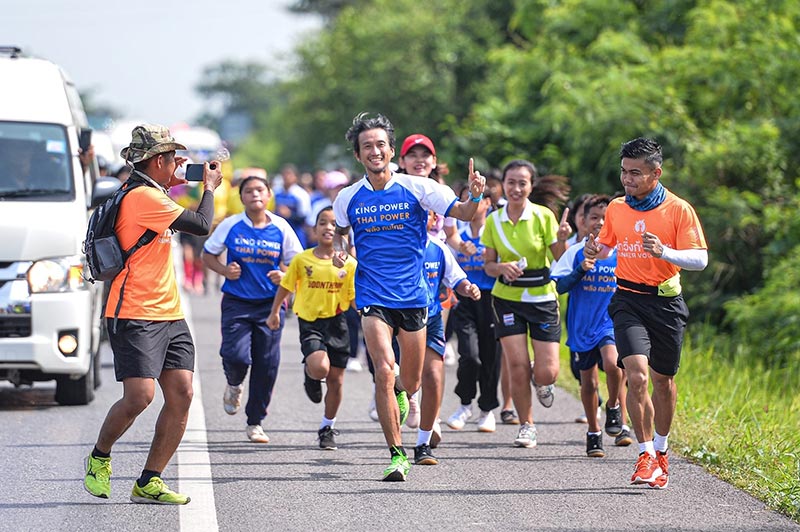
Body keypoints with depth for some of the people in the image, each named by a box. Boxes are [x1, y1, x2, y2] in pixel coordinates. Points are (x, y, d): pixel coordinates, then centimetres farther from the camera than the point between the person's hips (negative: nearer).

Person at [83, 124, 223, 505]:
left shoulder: (149, 194, 17)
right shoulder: (143, 198, -15)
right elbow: (201, 225, -14)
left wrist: (169, 180, 29)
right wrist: (210, 187, 2)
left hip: (169, 315, 10)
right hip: (136, 316, -10)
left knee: (181, 394, -1)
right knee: (139, 395, -16)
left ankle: (148, 483, 3)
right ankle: (99, 458, 10)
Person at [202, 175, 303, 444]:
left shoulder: (281, 228, 1)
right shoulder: (231, 225, -2)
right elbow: (208, 254, 8)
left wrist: (284, 276, -12)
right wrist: (225, 270, -10)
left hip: (270, 303, 1)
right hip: (236, 303, -1)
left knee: (266, 365, 0)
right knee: (236, 355, -18)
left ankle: (255, 423, 15)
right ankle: (234, 385, 21)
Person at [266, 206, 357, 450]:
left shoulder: (349, 263, -3)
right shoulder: (302, 260, -4)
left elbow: (355, 298, 2)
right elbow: (286, 286, 11)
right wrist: (274, 312, 16)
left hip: (337, 323, 2)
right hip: (310, 322, -2)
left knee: (335, 381, 8)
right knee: (319, 367, -26)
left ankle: (327, 427, 28)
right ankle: (311, 376, 12)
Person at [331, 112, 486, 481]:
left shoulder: (417, 188, -4)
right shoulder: (348, 198, 2)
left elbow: (463, 213, -6)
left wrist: (475, 195, -26)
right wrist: (339, 251, 1)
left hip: (413, 296, 1)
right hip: (373, 297, 0)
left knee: (410, 383, 10)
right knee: (384, 370, -20)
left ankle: (397, 392, 50)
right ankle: (397, 455, -13)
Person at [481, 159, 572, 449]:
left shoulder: (543, 216, -7)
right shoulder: (493, 221, 0)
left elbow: (560, 257, -8)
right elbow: (488, 264, 6)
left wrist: (562, 239, -28)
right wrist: (501, 268, -16)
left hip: (542, 296, -1)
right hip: (507, 297, 1)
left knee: (547, 373, -7)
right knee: (518, 367, -7)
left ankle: (541, 382, 31)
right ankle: (526, 425, 13)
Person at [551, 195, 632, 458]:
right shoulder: (575, 253, 1)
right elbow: (560, 286, -4)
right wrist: (580, 270, -18)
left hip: (612, 321, -1)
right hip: (582, 324, 1)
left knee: (612, 363, -27)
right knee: (588, 381, 7)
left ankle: (614, 408, 1)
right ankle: (593, 433, 23)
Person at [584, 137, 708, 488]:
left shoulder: (679, 210, -6)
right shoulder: (616, 209, 5)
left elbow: (700, 259, -10)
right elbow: (606, 245, 21)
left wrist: (663, 252, -27)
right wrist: (594, 251, -3)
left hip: (666, 302, -1)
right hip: (628, 299, 1)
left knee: (663, 380, 11)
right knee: (637, 376, -18)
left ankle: (661, 450, 33)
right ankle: (646, 456, -9)